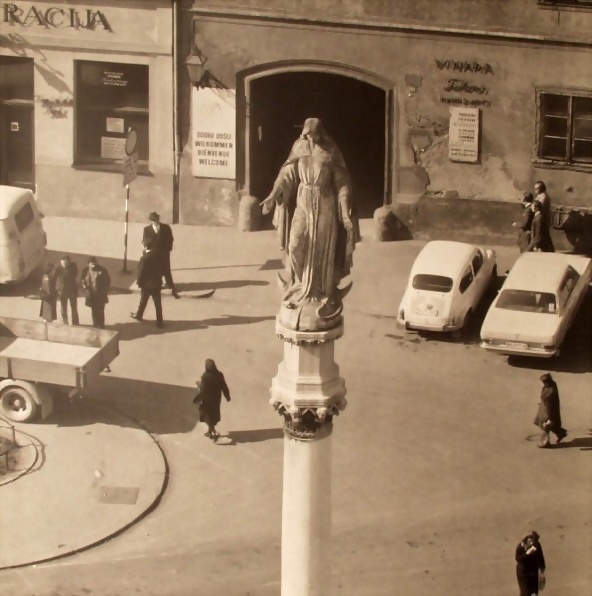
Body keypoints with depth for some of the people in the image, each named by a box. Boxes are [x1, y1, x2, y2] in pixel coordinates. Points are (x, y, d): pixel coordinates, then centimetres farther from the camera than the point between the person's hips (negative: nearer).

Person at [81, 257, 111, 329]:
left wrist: (105, 290, -7)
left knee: (100, 311, -4)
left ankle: (101, 326, 8)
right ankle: (95, 326, 24)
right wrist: (85, 287, -5)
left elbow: (108, 281, -2)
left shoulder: (102, 270, -10)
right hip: (90, 294, 3)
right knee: (94, 311, 12)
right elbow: (82, 280, 10)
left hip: (100, 294, -3)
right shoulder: (85, 271, -2)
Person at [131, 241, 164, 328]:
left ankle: (139, 315, 40)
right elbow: (161, 269, 5)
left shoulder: (144, 258, -22)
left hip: (147, 284, -4)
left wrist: (139, 282, -4)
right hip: (157, 283, 4)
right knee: (158, 303, 7)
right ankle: (159, 322, 9)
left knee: (143, 301, 18)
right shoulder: (158, 256, -4)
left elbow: (141, 272, -17)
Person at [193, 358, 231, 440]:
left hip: (207, 400, -5)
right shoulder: (219, 375, -10)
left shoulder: (205, 376, -25)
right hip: (216, 399, 5)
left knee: (208, 416, 9)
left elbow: (203, 390, -21)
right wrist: (227, 396, 12)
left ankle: (214, 432, -2)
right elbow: (224, 387, -3)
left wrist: (197, 399, -8)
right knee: (213, 415, 22)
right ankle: (210, 431, 38)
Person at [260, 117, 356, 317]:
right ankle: (301, 284, 13)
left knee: (323, 248, 0)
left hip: (325, 204, -2)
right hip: (303, 202, 2)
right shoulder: (299, 147, 1)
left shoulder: (331, 151, -7)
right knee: (296, 244, -8)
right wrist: (273, 196, -7)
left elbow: (342, 182, -5)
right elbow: (287, 174, 3)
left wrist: (345, 211, -10)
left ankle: (323, 291, 12)